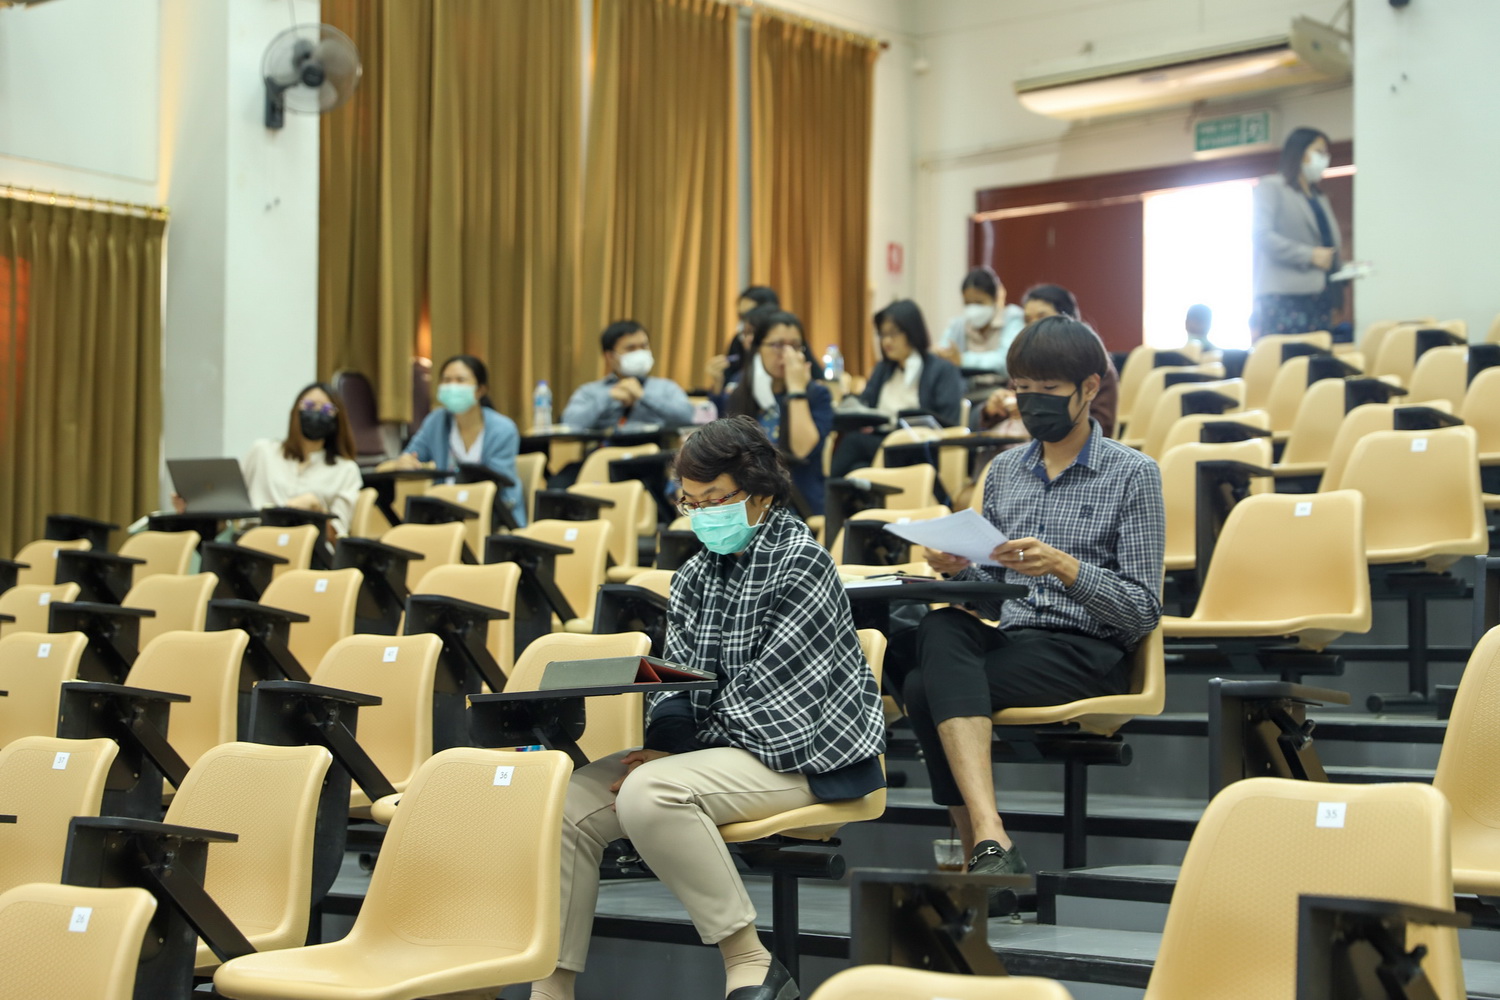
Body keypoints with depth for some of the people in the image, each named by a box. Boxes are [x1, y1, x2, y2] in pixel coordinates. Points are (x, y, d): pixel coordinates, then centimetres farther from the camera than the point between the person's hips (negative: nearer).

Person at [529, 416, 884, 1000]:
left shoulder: (801, 564, -11)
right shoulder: (697, 573, 13)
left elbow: (765, 690, -17)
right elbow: (675, 677, 9)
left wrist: (673, 756, -16)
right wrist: (662, 746, -12)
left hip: (798, 752, -8)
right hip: (712, 745, 8)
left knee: (649, 795, -32)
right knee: (571, 804, -10)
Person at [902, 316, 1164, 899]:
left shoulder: (1133, 474, 2)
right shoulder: (1004, 471, 18)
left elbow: (1143, 611, -4)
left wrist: (1066, 567, -19)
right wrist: (961, 571, -2)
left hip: (1089, 653, -5)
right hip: (1009, 637, 5)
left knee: (926, 688, -28)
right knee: (942, 628, -33)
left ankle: (983, 844, -23)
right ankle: (989, 840, -42)